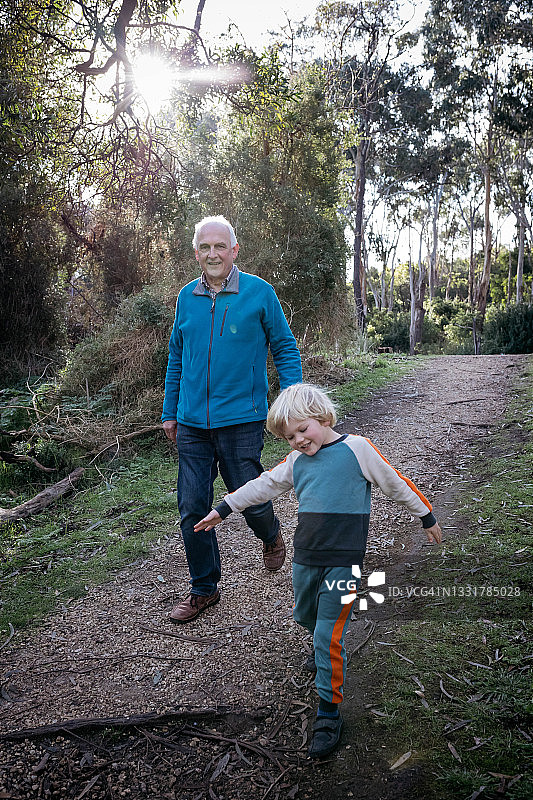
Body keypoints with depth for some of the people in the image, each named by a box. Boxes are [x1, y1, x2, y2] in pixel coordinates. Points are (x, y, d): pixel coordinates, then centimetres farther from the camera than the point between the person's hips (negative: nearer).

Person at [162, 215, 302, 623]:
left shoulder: (260, 292, -3)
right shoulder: (187, 297, 9)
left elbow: (285, 348, 2)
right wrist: (170, 413, 17)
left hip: (241, 420, -4)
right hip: (192, 423, 4)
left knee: (249, 499, 4)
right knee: (193, 509, 6)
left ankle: (271, 536, 41)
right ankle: (204, 589, 25)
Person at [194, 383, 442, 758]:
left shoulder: (357, 448, -7)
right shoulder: (296, 461, 7)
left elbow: (395, 483, 1)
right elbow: (263, 486, 14)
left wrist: (426, 516, 9)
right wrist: (223, 509, 14)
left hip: (343, 562, -6)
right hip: (305, 558, 6)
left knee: (329, 635, -7)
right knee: (305, 616, 23)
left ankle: (329, 716, 7)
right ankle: (330, 652, 55)